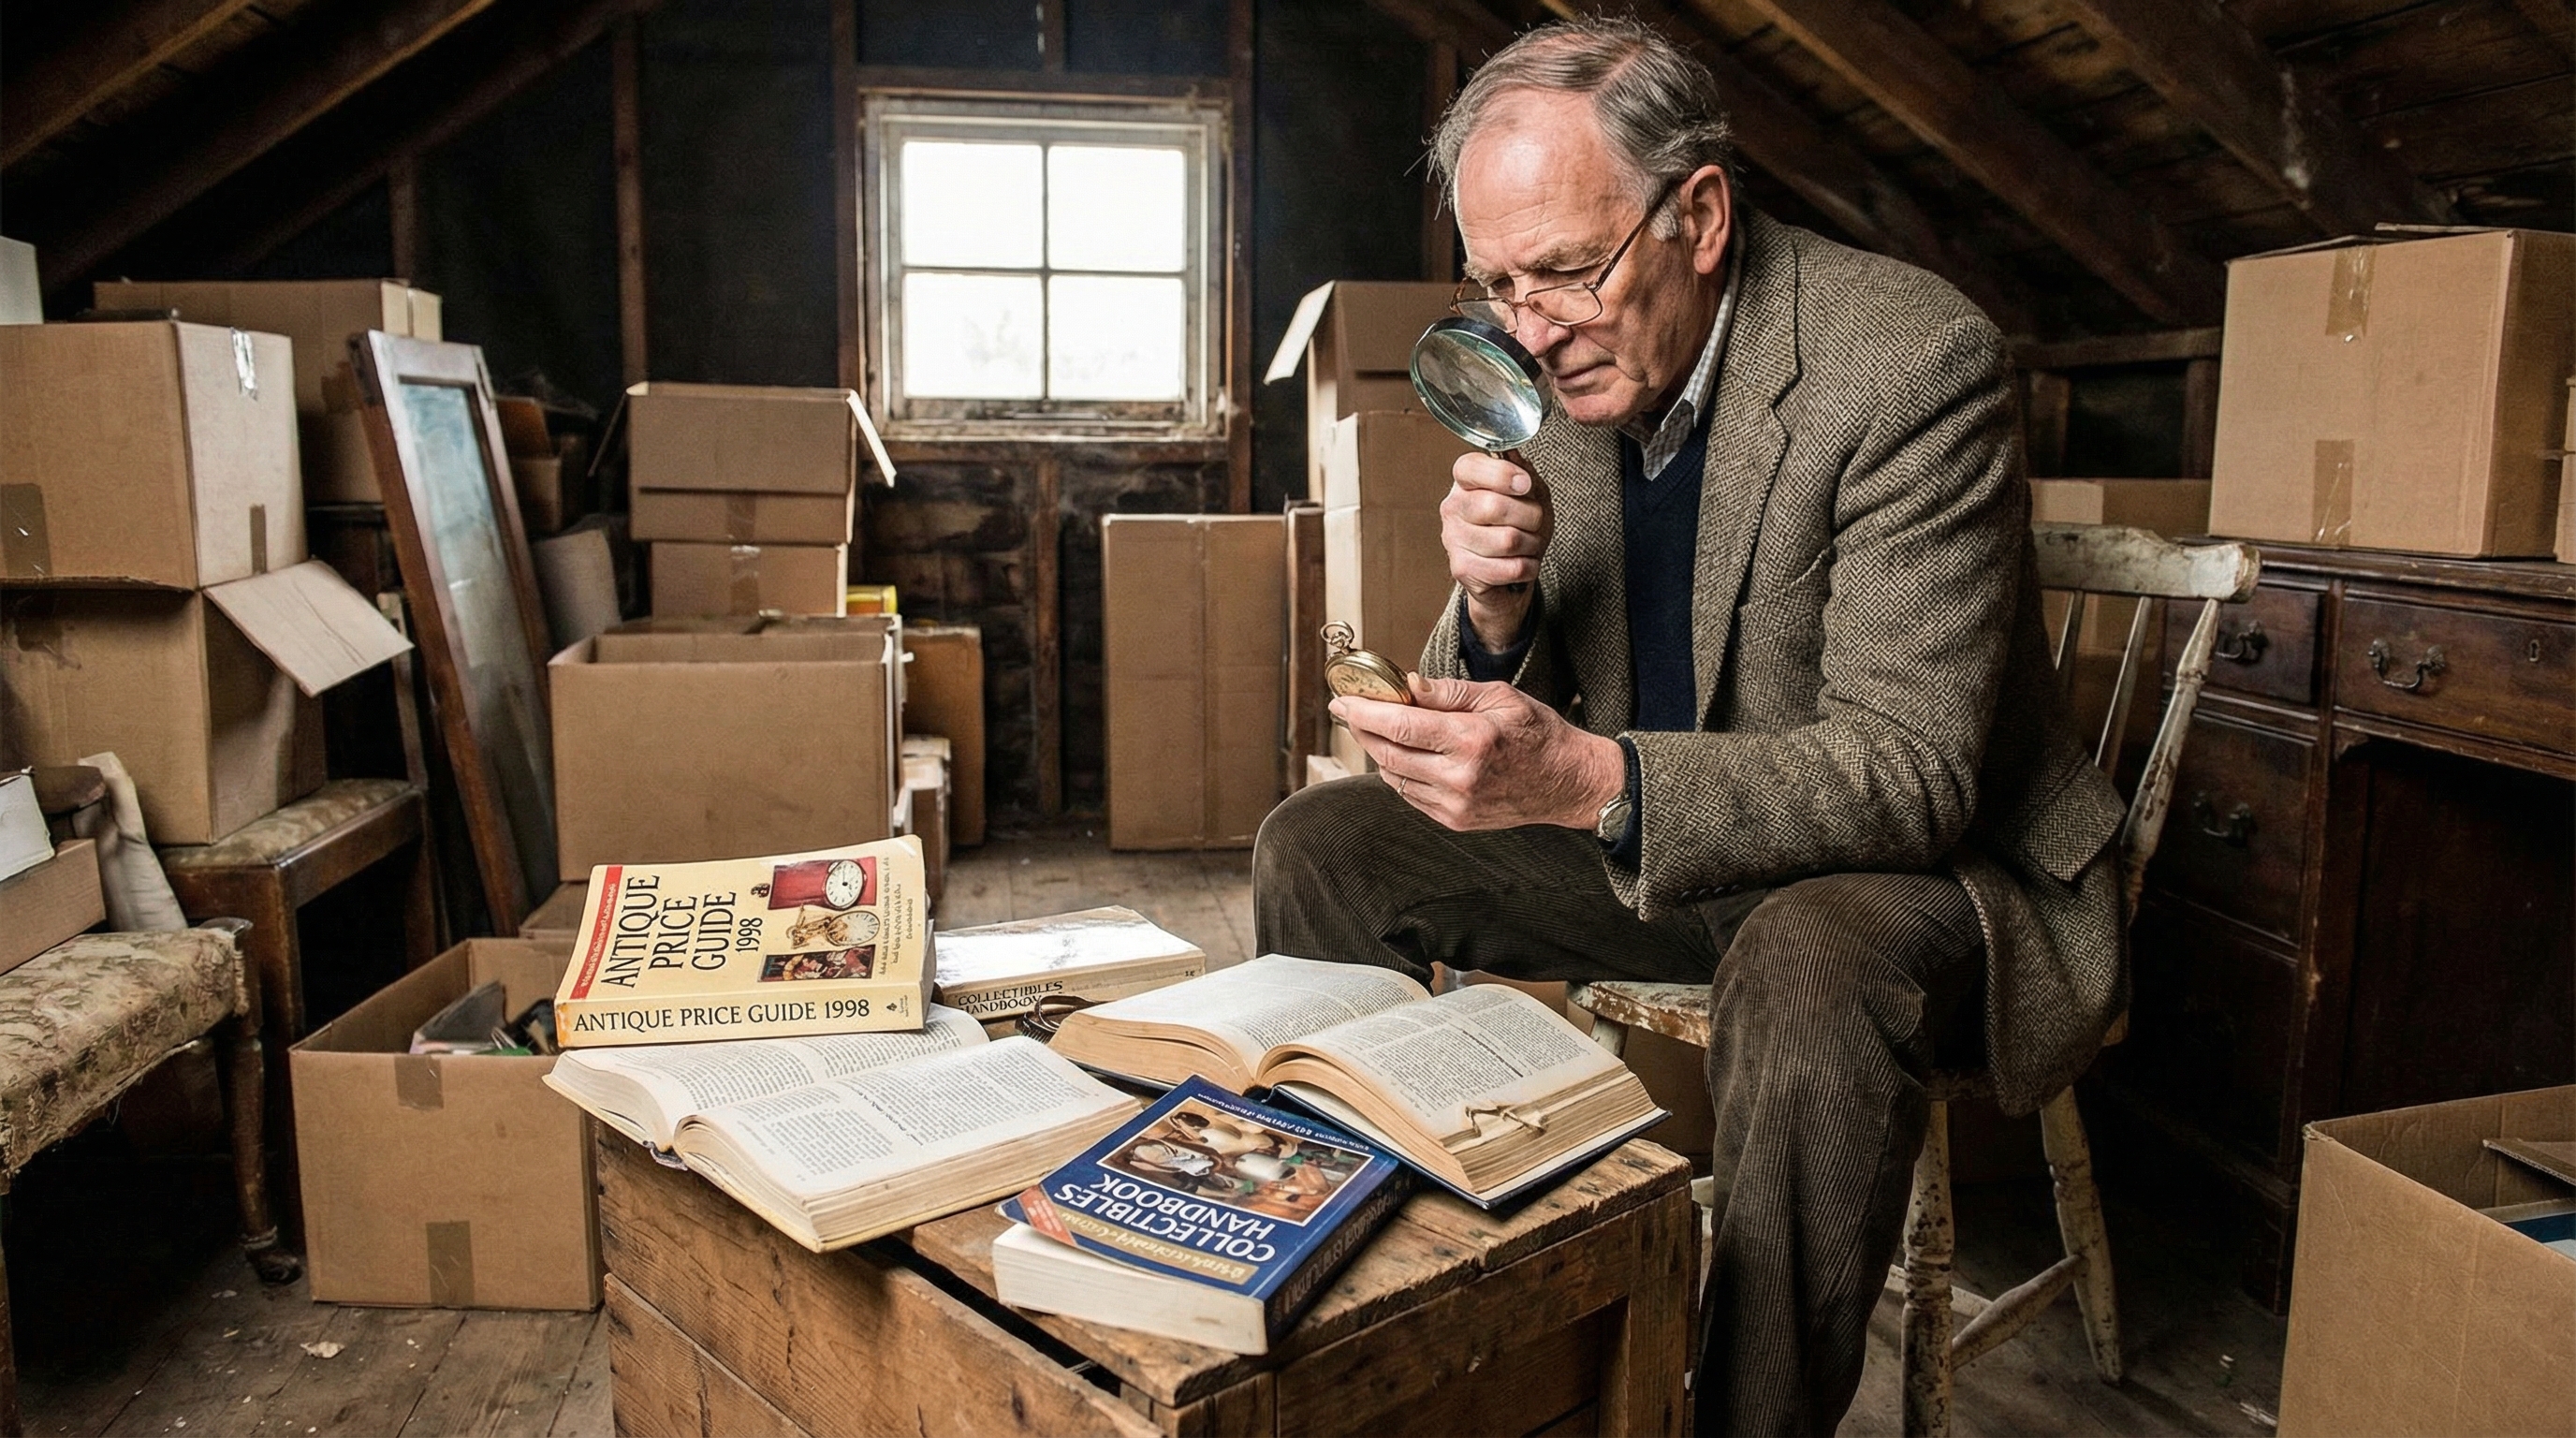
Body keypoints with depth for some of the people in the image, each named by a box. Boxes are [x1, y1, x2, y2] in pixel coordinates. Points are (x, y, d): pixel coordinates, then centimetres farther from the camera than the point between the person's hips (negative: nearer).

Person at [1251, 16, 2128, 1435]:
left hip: (1896, 862, -6)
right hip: (1635, 840, 6)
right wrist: (1497, 609, -21)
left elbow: (1909, 771, -27)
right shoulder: (1544, 373, -2)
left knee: (1813, 958, -39)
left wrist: (1586, 779, -41)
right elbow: (1497, 708, 4)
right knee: (1317, 846, -2)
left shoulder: (1911, 361, -22)